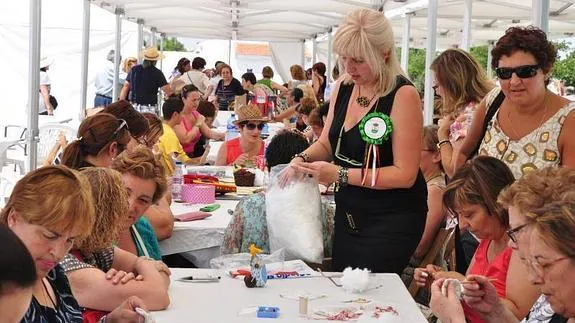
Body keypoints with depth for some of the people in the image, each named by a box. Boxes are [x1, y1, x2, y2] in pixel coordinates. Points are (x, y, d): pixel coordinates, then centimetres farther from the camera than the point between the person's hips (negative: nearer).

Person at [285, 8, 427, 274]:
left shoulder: (403, 95, -18)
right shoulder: (343, 86, 2)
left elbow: (404, 174, -20)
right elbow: (326, 143, 13)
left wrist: (341, 175, -25)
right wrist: (303, 159, -9)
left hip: (392, 221, -7)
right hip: (348, 214, 7)